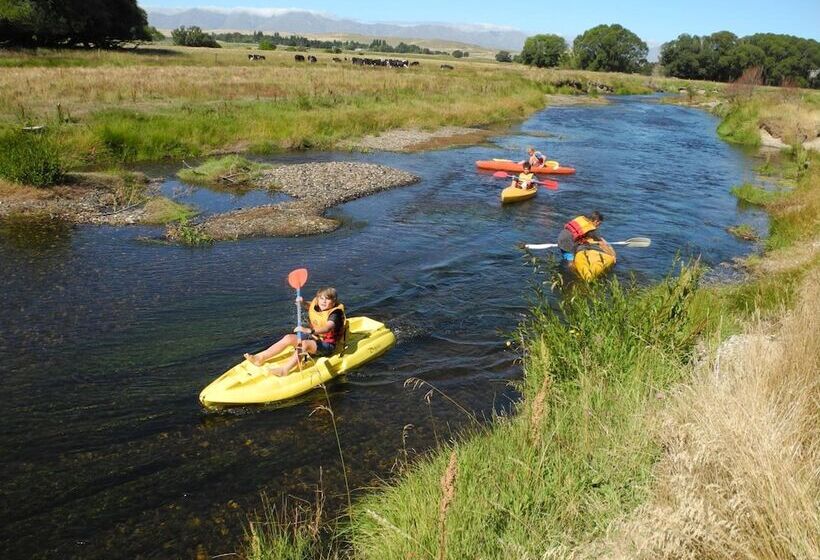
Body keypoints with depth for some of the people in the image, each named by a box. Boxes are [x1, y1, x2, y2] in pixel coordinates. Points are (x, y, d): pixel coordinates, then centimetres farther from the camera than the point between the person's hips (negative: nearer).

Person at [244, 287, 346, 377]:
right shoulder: (315, 307, 4)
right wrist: (301, 302, 6)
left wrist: (309, 330, -55)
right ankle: (260, 358, -13)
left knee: (305, 344, -36)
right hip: (313, 338, 8)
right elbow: (310, 305, 30)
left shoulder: (335, 313, -20)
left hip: (327, 345, -8)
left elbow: (328, 328, -40)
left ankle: (284, 369, -50)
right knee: (289, 338, -10)